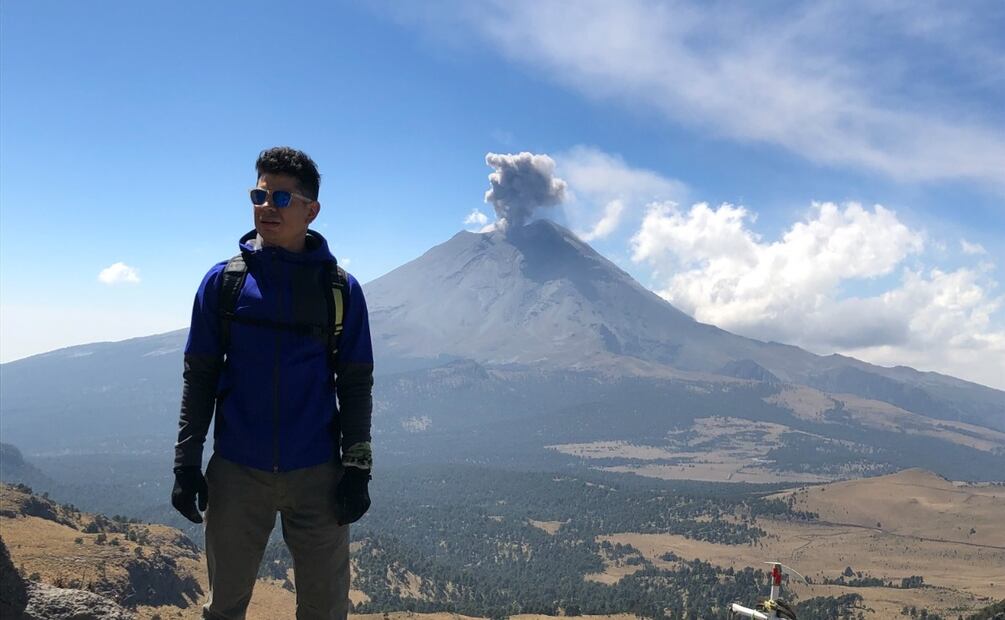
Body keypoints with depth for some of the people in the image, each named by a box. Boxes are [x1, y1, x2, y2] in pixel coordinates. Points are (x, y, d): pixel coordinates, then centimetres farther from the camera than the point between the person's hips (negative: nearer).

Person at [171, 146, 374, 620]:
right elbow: (199, 377, 4)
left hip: (317, 474, -1)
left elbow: (355, 384, 2)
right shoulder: (223, 280, 2)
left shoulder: (340, 288, 1)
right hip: (236, 473, 1)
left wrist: (357, 467, -4)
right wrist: (186, 462, 0)